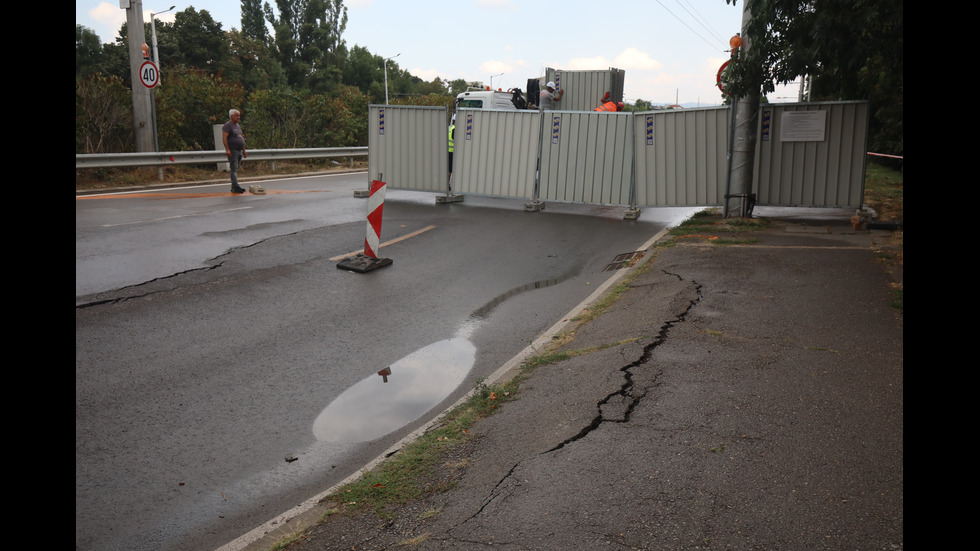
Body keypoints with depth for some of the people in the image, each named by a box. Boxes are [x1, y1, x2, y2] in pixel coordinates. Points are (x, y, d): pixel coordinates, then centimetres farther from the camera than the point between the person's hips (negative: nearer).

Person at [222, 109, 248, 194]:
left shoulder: (238, 126, 19)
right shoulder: (227, 125, -8)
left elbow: (242, 139, 24)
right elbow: (224, 138, -17)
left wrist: (244, 150, 21)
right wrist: (227, 149, -25)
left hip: (239, 151, 9)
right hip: (232, 151, -9)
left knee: (235, 169, 10)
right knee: (234, 169, -10)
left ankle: (234, 187, 14)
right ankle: (235, 187, -12)